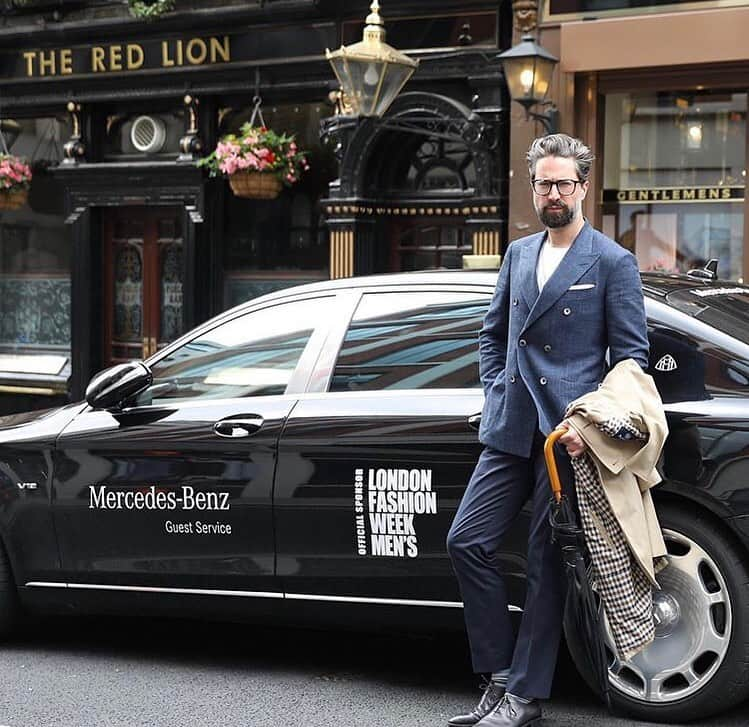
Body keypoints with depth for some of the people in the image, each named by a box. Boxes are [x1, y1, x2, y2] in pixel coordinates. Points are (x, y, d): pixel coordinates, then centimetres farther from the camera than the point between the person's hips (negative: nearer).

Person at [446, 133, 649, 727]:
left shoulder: (613, 263, -2)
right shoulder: (518, 255, 16)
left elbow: (631, 355, -4)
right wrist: (495, 392, 11)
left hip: (569, 434, -6)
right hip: (511, 432, 6)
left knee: (547, 564, -1)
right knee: (467, 542, 0)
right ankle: (502, 674, 13)